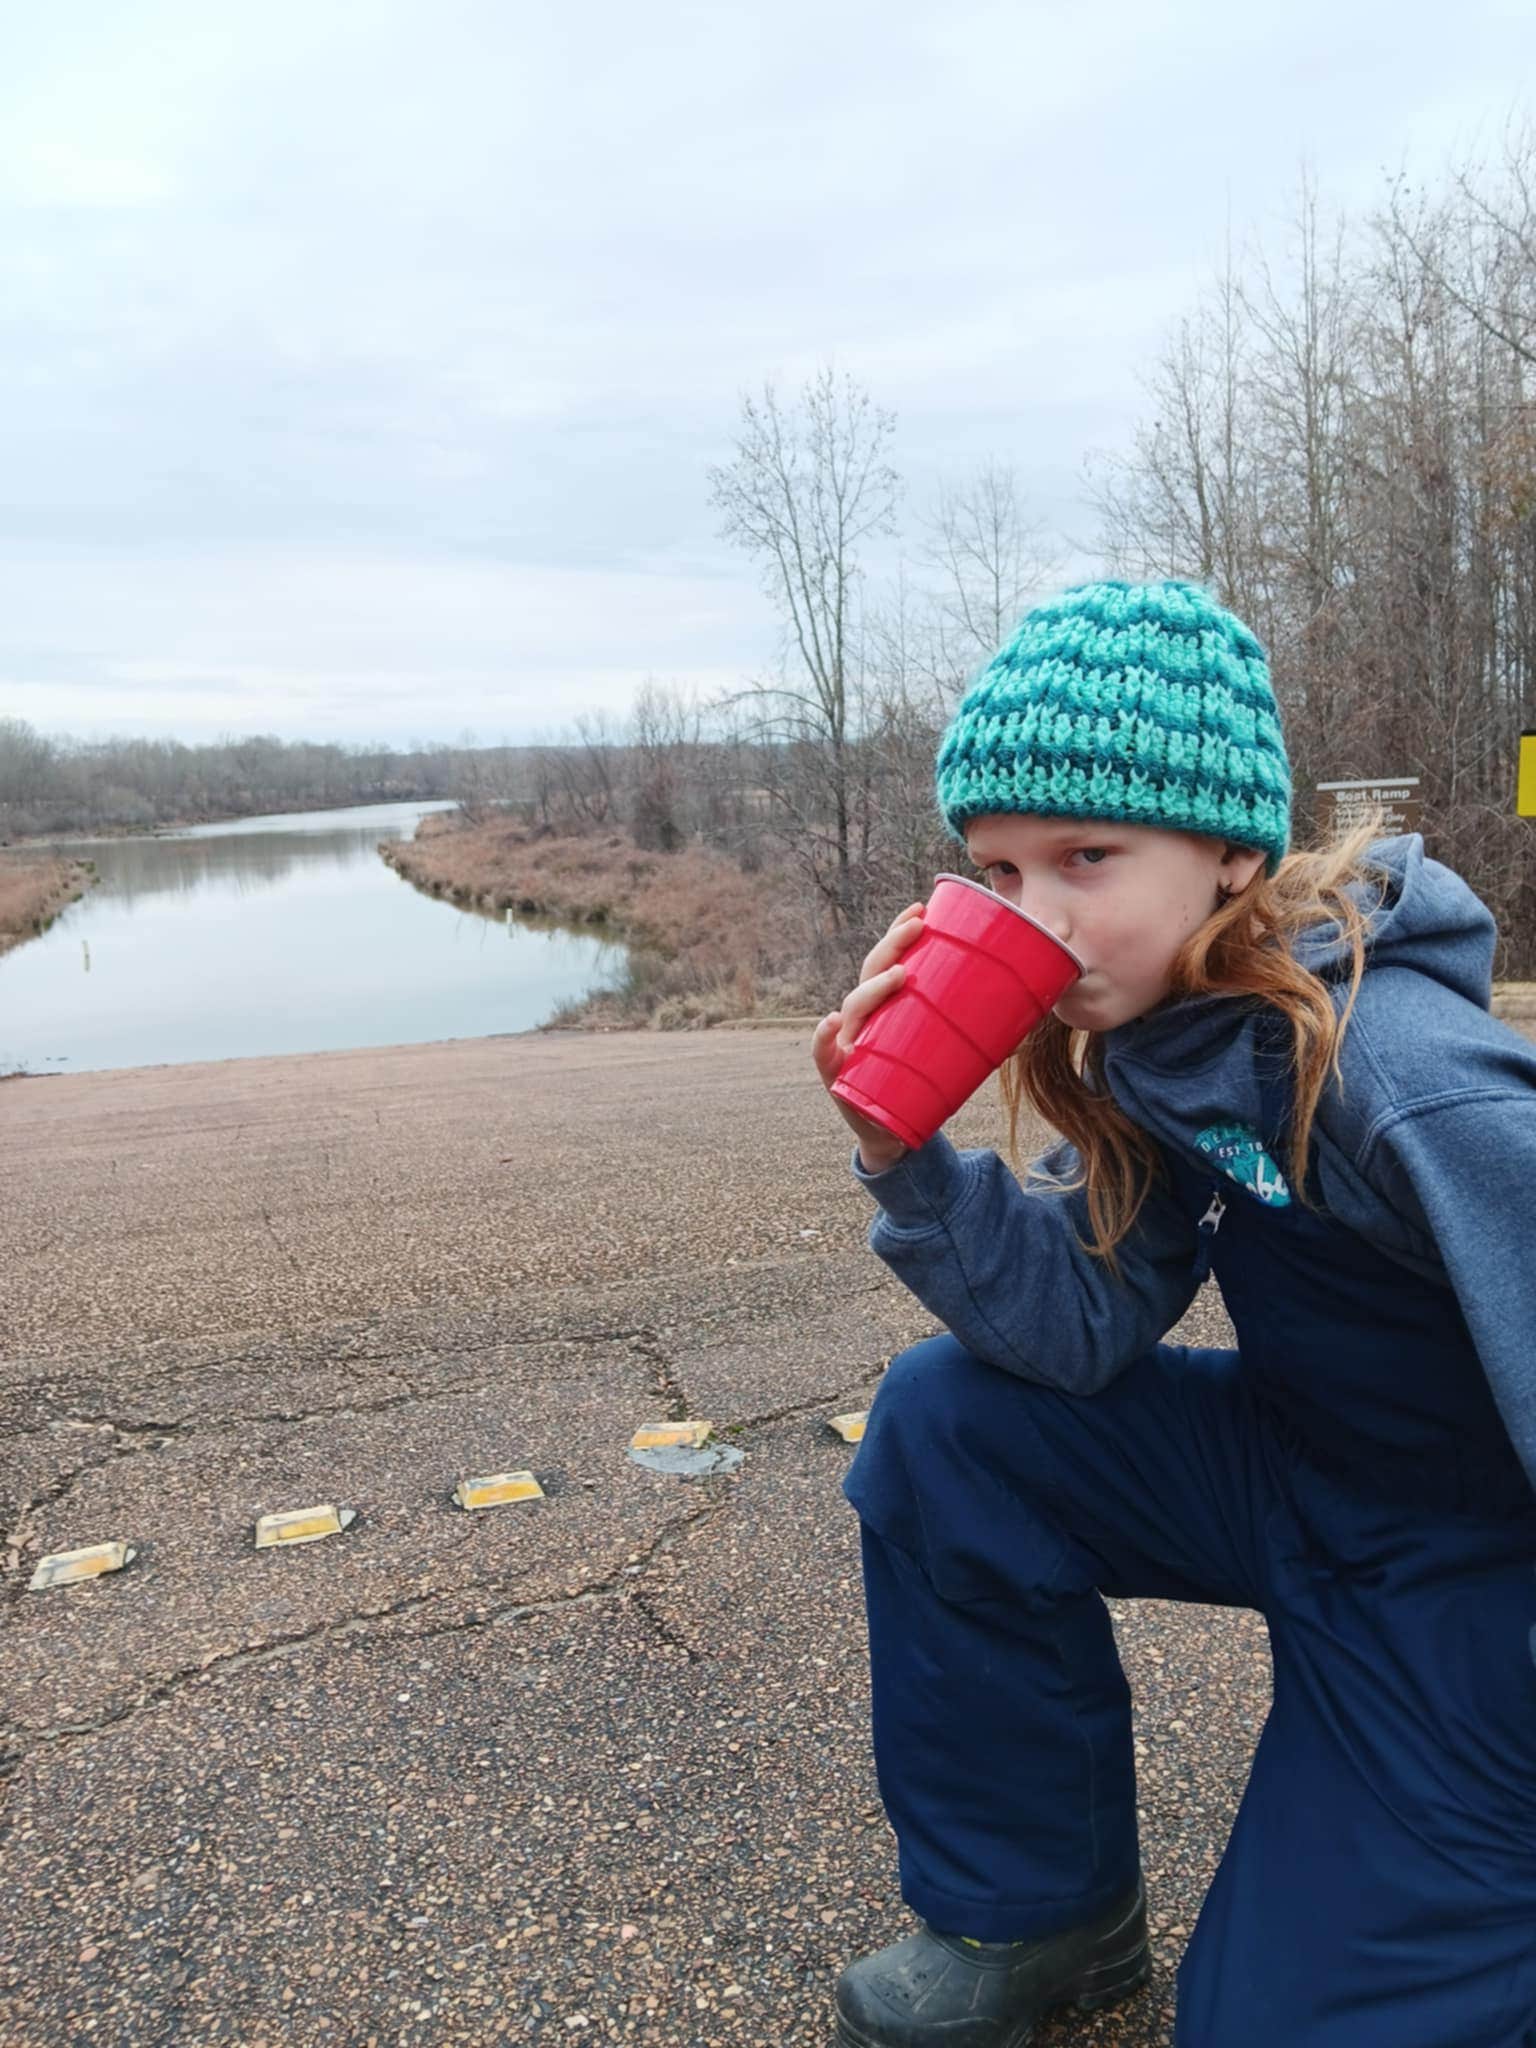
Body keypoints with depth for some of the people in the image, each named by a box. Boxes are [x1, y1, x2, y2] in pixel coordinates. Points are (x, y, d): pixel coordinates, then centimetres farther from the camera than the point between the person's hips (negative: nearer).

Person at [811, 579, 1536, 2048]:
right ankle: (1040, 1910, 8)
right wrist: (903, 1155, -27)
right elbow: (1081, 1324, -12)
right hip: (1301, 1473, 6)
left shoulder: (1402, 1080, -33)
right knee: (946, 1419, -11)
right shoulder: (1150, 1036, -9)